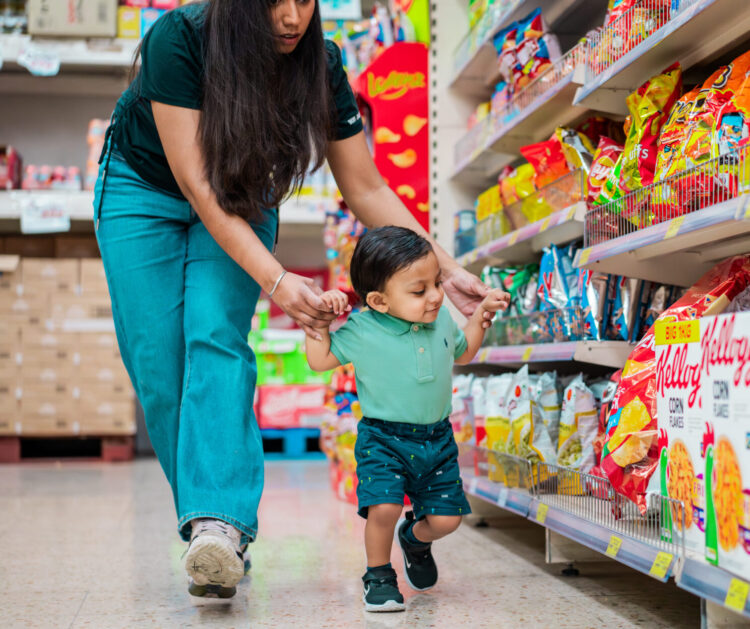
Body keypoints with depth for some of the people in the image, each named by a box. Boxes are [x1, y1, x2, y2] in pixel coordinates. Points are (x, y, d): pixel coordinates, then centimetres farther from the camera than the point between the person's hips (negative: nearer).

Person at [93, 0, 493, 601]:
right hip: (143, 187, -1)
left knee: (216, 337, -22)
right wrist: (275, 280, -41)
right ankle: (218, 531, 0)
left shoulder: (321, 66, -20)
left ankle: (218, 521, -32)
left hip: (242, 200, 2)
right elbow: (195, 182, -33)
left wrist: (447, 271, -19)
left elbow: (367, 190, -13)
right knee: (156, 363, -10)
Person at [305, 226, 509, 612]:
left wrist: (482, 314, 15)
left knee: (446, 518, 4)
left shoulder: (441, 320, 3)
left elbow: (463, 352, 23)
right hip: (383, 439, -4)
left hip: (437, 439, 5)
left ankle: (415, 538, 41)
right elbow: (319, 360, -7)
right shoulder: (361, 331, -13)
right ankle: (379, 574, 8)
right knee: (383, 508, -22)